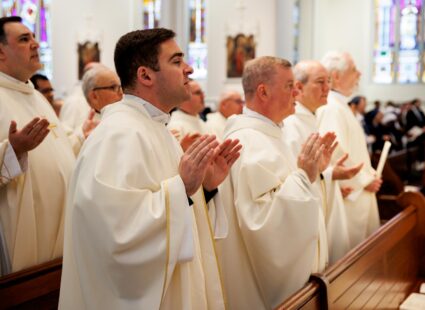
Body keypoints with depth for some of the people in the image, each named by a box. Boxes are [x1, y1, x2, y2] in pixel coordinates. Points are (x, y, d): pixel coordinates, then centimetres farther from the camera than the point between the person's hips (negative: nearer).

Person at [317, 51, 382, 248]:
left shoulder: (340, 105, 13)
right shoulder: (331, 108, -19)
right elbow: (336, 154, -26)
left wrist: (369, 174, 11)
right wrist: (365, 180, -15)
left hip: (358, 193, 10)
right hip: (348, 195, -10)